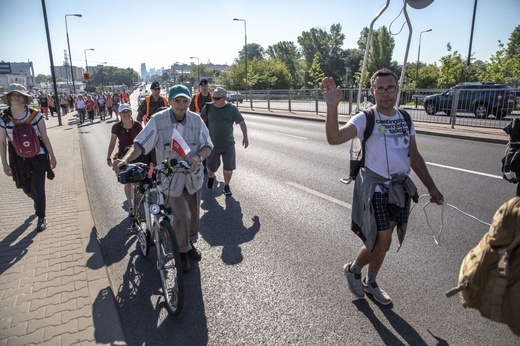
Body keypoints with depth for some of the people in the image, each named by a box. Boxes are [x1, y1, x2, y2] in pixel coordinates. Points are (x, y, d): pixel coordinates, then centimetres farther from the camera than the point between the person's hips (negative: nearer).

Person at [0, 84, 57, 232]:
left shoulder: (36, 115, -9)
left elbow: (45, 137, -3)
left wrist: (52, 156, 0)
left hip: (38, 156, -2)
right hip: (18, 160, 2)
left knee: (38, 188, -3)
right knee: (27, 188, 16)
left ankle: (41, 217, 17)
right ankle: (38, 201, 51)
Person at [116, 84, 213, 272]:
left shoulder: (196, 120, -8)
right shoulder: (158, 120, -15)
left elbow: (207, 145, -6)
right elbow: (140, 144, -17)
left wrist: (198, 157, -27)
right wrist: (125, 160, -34)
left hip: (193, 175, 4)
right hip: (171, 177, -3)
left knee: (193, 213, 17)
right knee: (182, 216, -6)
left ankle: (190, 243, 42)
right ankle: (182, 251, 19)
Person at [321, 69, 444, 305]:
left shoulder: (405, 119, 7)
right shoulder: (365, 119, -13)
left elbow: (414, 156, 14)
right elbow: (335, 138, -31)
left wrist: (431, 187, 14)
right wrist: (332, 107, -46)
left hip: (400, 187, 6)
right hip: (375, 187, -6)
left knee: (382, 241, 15)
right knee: (383, 242, -6)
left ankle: (370, 283, 36)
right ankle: (353, 269, 24)